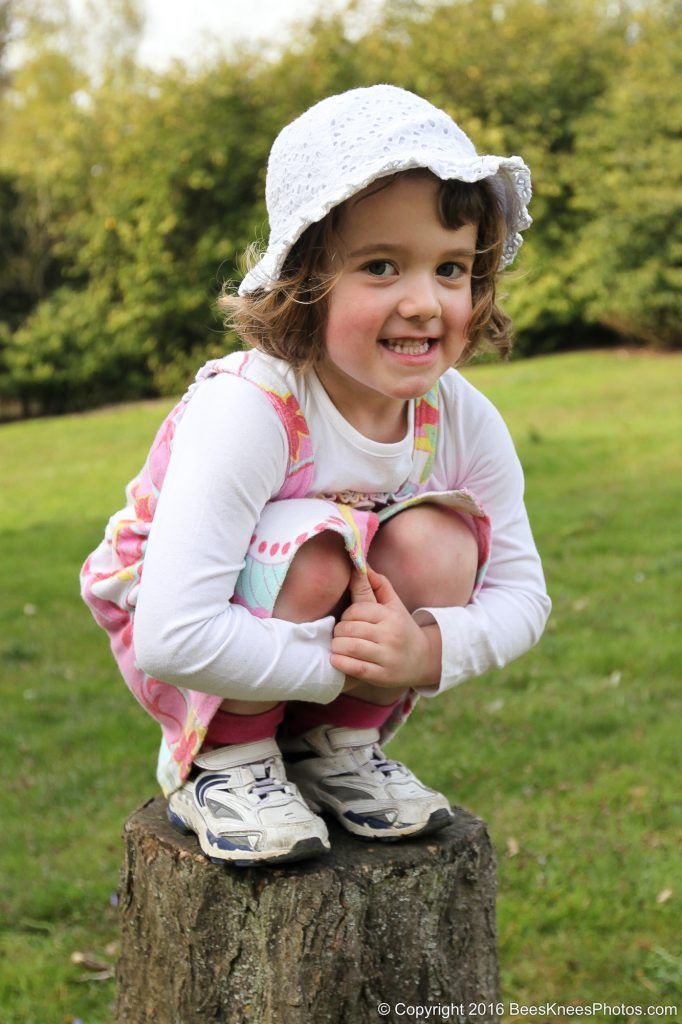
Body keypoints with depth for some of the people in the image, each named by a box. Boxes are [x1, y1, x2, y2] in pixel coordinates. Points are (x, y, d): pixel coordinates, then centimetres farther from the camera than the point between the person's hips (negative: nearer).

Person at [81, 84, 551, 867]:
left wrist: (427, 650, -27)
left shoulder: (462, 420, -16)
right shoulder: (248, 411, -33)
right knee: (315, 543, -33)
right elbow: (172, 640, -39)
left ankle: (338, 746, 0)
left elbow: (521, 596, -7)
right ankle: (216, 761, -10)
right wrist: (335, 668, -30)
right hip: (192, 663, -5)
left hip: (342, 641, 5)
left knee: (439, 539, -22)